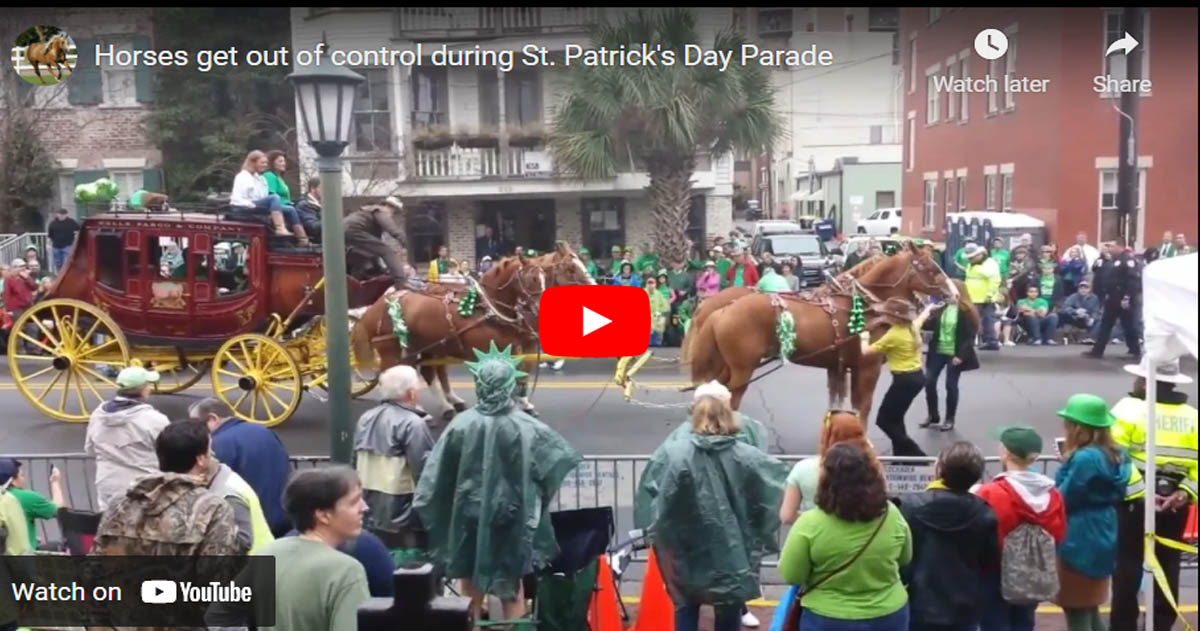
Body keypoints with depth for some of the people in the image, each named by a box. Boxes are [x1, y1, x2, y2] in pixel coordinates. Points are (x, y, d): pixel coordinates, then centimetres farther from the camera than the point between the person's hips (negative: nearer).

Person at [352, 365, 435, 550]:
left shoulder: (366, 419, 8)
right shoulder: (412, 424, -16)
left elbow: (355, 464, 15)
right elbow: (426, 470, -19)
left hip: (369, 513, 8)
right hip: (402, 517, -8)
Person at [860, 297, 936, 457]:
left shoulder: (892, 336, -18)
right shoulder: (913, 327, 6)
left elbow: (865, 352, -13)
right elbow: (921, 317, 31)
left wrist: (864, 337, 8)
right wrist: (928, 309, 54)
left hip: (904, 380, -9)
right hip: (917, 377, 9)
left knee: (884, 420, -1)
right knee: (895, 417, 20)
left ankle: (915, 453, -5)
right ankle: (902, 454, 21)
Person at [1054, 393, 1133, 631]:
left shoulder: (1085, 458, -24)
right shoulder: (1114, 455, 4)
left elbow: (1062, 500, -21)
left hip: (1079, 543, -9)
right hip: (1101, 539, 9)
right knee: (1090, 610, 23)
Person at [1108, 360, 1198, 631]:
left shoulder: (1129, 409, -7)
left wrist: (1140, 492, -16)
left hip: (1134, 501, -4)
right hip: (1174, 504, 4)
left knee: (1127, 567, 7)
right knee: (1167, 567, 14)